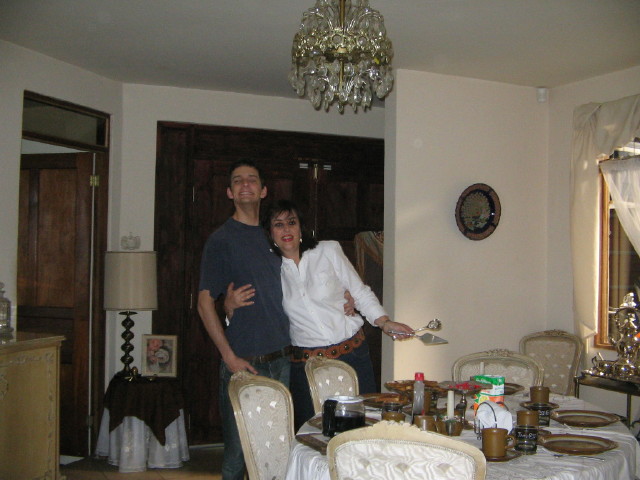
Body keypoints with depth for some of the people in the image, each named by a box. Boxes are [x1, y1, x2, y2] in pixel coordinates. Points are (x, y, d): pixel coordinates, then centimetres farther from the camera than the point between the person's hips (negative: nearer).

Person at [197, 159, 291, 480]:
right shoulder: (221, 240, -4)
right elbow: (205, 303, -9)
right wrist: (230, 357, -15)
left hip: (281, 360, 5)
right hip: (244, 363, -5)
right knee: (238, 449, 1)